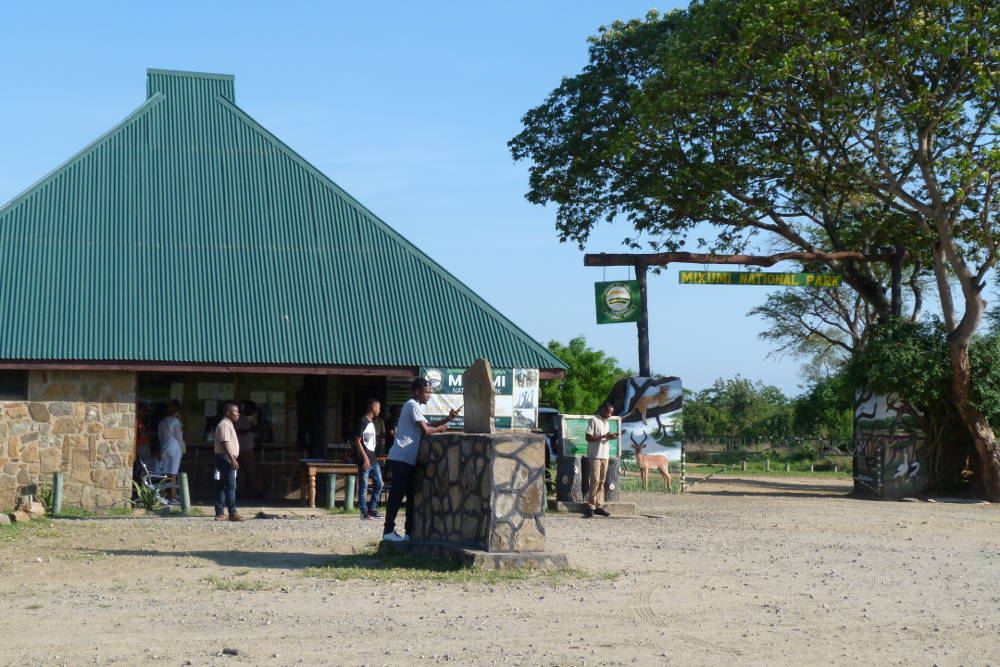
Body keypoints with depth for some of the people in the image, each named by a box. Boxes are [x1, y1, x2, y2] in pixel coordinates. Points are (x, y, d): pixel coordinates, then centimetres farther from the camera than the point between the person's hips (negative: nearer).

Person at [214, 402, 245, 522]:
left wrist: (233, 459, 23)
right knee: (230, 487, -12)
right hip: (226, 458, -11)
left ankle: (219, 513, 11)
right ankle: (232, 513, -14)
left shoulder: (229, 425, 20)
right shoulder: (224, 425, -13)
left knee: (223, 487, 9)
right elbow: (225, 443, -22)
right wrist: (232, 459, -26)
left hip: (228, 459, 11)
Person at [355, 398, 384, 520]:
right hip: (364, 460, -9)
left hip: (373, 460, 9)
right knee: (363, 487, -3)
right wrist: (365, 457, -19)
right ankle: (364, 512, -1)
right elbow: (357, 440, -15)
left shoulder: (373, 423, 17)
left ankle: (372, 508, 16)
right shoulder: (363, 422, -10)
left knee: (379, 484, 8)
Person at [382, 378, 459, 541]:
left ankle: (409, 532, 12)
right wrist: (440, 428, 3)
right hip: (401, 458, -10)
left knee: (412, 495, 10)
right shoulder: (413, 405, -10)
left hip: (408, 460, 10)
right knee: (397, 494, -8)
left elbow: (428, 425, 21)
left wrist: (447, 419, 11)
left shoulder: (414, 406, 23)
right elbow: (425, 430, -14)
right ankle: (388, 530, -5)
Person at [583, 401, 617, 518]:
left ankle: (599, 506, 8)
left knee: (601, 481, 6)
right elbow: (589, 438, -12)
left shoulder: (606, 422, 18)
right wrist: (604, 436, -17)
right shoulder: (594, 420, -7)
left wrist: (611, 437, 2)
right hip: (595, 455, -8)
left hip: (605, 455, 8)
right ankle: (590, 507, -12)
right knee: (595, 480, -12)